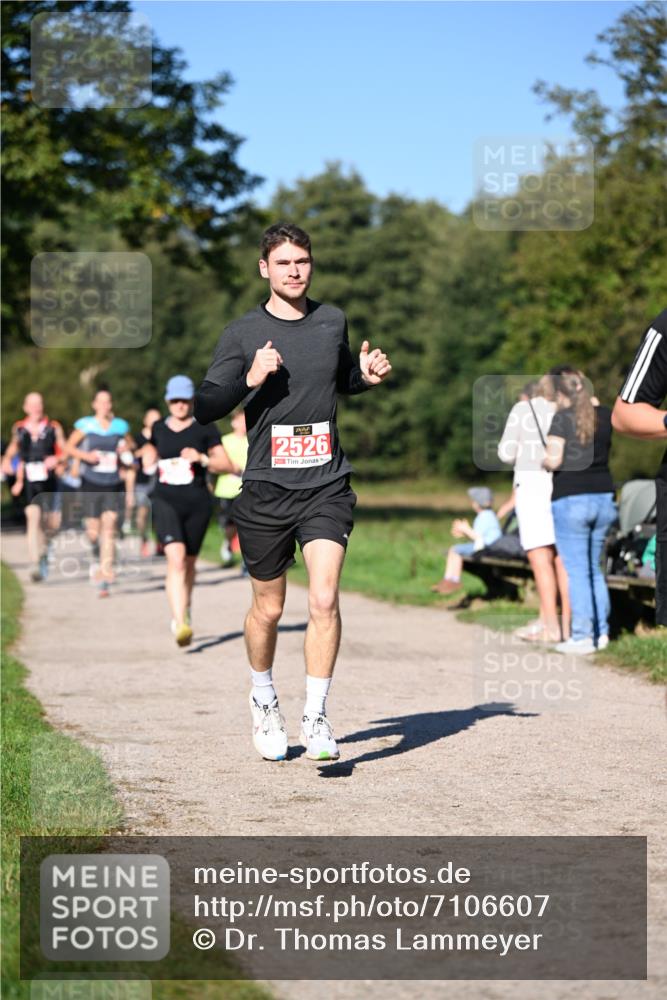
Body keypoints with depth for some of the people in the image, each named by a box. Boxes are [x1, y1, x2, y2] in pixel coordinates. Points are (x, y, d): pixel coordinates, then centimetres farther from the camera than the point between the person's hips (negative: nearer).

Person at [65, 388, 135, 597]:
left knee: (109, 528, -10)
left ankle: (105, 577, -7)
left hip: (113, 485, 1)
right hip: (91, 484, -1)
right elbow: (69, 447, 7)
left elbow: (131, 444, 23)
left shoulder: (120, 426, 6)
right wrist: (86, 455, -11)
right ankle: (94, 543, 34)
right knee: (94, 531, -3)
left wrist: (127, 450, 0)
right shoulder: (85, 425, 1)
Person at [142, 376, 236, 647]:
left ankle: (184, 612, 40)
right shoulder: (158, 429, 10)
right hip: (166, 502, 0)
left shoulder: (205, 429, 1)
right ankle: (180, 624, -28)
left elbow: (228, 466, -2)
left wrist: (202, 458, -16)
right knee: (175, 558, -20)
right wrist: (149, 462, 12)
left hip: (197, 504, 0)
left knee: (188, 563, 13)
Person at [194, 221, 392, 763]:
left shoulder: (332, 321, 7)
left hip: (327, 485, 1)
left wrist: (367, 375, 4)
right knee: (269, 608, 11)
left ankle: (316, 718, -5)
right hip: (266, 491, -1)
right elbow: (205, 408, -5)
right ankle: (264, 700, 37)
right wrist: (251, 378, -20)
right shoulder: (243, 333, -2)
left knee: (324, 599, -16)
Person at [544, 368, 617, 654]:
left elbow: (554, 459, -17)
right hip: (603, 498, 6)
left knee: (577, 571, -2)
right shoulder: (605, 415, 6)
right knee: (594, 568, 17)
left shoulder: (563, 418, -9)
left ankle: (582, 637, -4)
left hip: (571, 501, -6)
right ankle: (601, 632, 16)